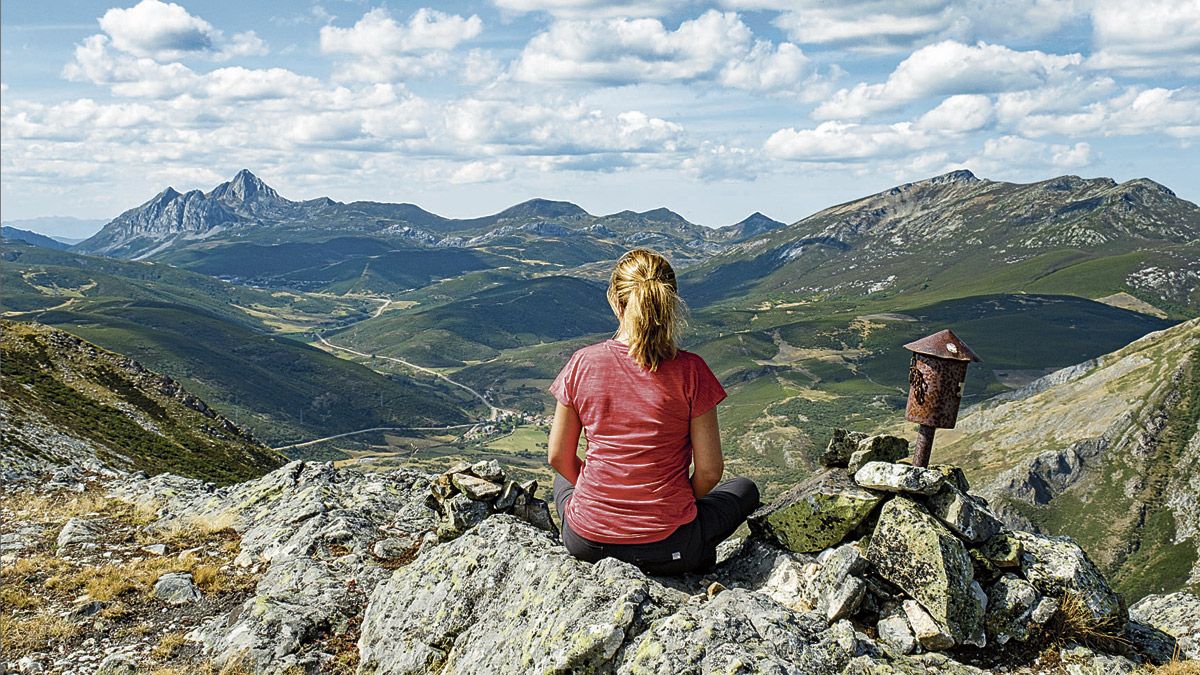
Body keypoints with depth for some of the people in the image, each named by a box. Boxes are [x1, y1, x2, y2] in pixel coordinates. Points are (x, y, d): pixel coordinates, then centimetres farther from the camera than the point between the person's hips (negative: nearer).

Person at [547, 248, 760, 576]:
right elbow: (709, 470, -8)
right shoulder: (690, 370, -13)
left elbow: (559, 457, 1)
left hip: (586, 542, 2)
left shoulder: (582, 363, -8)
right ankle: (694, 561, 14)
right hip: (667, 550, -2)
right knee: (745, 489, 28)